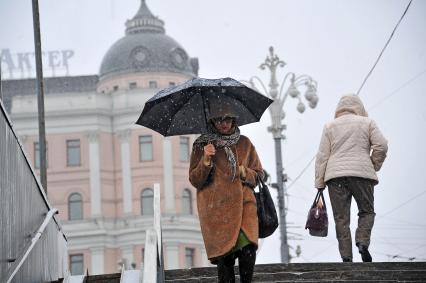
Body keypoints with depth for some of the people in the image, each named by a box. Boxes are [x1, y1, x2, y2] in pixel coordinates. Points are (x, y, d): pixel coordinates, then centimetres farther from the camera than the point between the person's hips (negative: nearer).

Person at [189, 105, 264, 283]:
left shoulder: (244, 143, 15)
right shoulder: (202, 146, 7)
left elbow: (258, 174, 19)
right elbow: (195, 180, 3)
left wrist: (245, 173, -2)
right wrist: (206, 160, -13)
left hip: (244, 203, 2)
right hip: (216, 208, -1)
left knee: (248, 248, -18)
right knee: (224, 255, -9)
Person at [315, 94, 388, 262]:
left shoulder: (330, 126, 13)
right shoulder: (367, 122, 10)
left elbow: (322, 156, 7)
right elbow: (381, 146, 0)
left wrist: (319, 182, 8)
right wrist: (374, 166, 14)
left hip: (335, 176, 1)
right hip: (362, 173, -1)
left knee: (341, 218, 3)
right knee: (366, 211, 13)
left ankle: (346, 256, -3)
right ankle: (362, 242, -10)